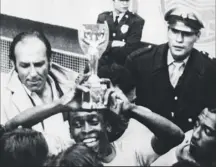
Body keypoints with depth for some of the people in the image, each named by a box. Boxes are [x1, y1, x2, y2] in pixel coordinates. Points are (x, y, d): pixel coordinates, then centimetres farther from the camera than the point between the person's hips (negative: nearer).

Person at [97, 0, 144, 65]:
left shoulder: (137, 20, -4)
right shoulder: (102, 17, 7)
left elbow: (129, 49, -10)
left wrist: (108, 47, -12)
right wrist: (112, 44, -15)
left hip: (122, 63, -3)